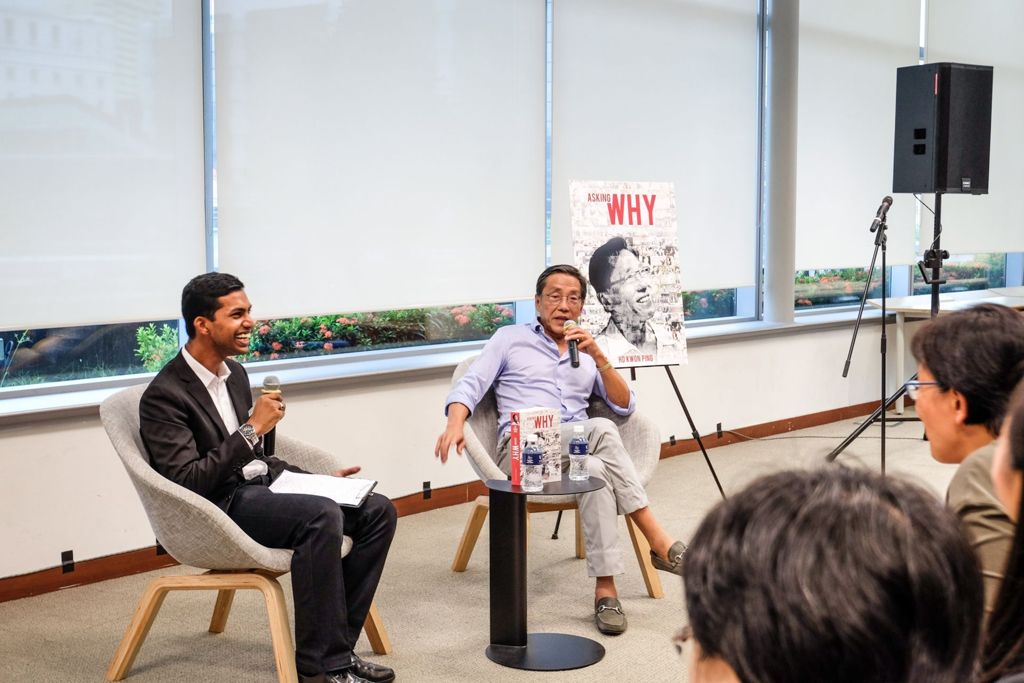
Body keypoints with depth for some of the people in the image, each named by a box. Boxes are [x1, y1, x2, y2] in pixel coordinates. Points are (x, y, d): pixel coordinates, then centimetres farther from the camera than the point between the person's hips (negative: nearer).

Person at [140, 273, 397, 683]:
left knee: (378, 510, -7)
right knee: (322, 516, -33)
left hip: (262, 482, 9)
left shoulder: (235, 373, 13)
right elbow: (188, 482, -21)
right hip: (220, 507, -9)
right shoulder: (165, 395, -13)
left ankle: (335, 645, -4)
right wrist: (253, 429, -20)